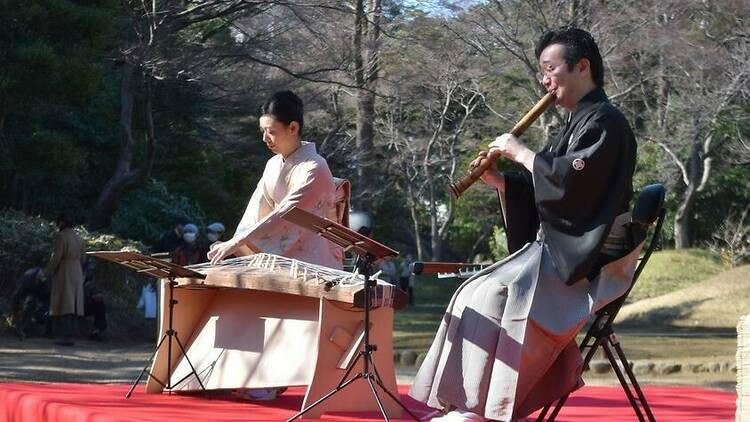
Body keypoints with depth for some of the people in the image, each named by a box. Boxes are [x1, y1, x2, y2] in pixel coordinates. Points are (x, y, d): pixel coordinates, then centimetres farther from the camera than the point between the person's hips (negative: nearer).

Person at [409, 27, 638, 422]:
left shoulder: (605, 121, -10)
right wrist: (499, 181, 4)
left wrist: (521, 153, -12)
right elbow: (540, 190, 20)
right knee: (479, 293, 0)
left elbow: (570, 182, -23)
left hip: (588, 260, -10)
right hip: (560, 249, 10)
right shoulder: (577, 123, 20)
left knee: (494, 293, -22)